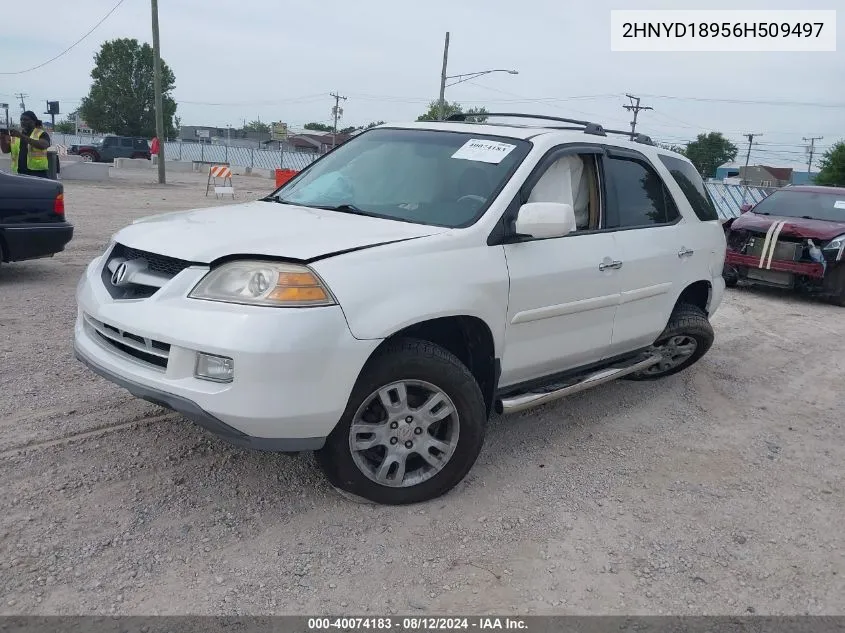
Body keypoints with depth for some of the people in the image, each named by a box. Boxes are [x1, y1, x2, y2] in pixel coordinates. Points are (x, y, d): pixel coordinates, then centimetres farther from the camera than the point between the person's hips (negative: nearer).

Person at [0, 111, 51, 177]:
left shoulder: (42, 134, 1)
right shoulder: (16, 136, 17)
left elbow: (42, 145, -20)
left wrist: (22, 136, -26)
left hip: (38, 174, -5)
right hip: (19, 174, 5)